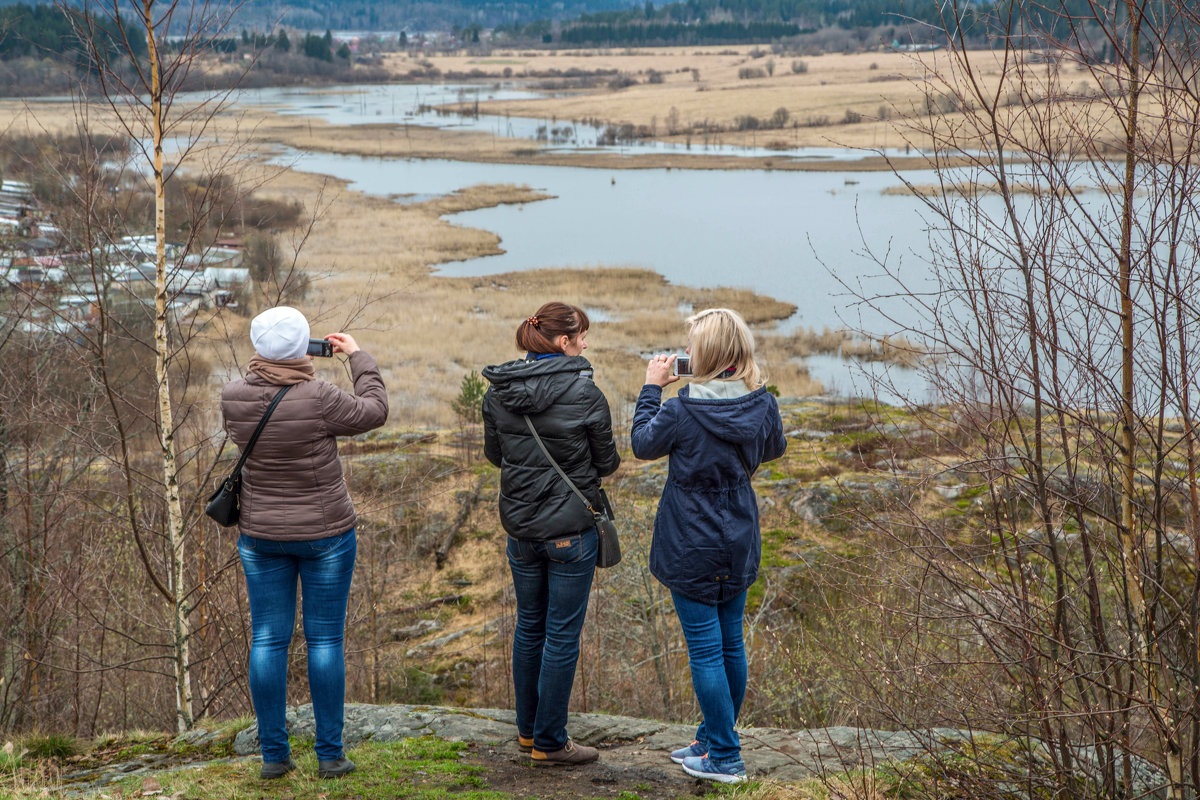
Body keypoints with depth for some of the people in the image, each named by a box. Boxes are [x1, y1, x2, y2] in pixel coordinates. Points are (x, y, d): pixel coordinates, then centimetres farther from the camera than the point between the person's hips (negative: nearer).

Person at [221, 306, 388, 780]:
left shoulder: (234, 398, -8)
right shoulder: (318, 400, -20)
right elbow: (374, 411, -4)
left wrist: (268, 370, 15)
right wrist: (357, 358, 8)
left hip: (261, 535, 3)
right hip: (325, 532, -3)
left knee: (268, 640, 10)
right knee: (325, 639, 6)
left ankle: (273, 754, 14)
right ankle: (330, 755, 11)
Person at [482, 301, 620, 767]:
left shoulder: (497, 392, -2)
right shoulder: (584, 394, -16)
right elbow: (606, 462, -5)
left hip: (520, 526, 5)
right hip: (570, 527, -5)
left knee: (529, 626, 19)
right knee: (562, 635, 4)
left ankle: (528, 728, 30)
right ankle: (549, 742, 11)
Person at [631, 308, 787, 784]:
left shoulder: (683, 411, -21)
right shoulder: (762, 405, -7)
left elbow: (643, 443, -3)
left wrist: (652, 387, 7)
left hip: (692, 550, -6)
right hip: (739, 546, 6)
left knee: (705, 649, 3)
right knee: (731, 643, 17)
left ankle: (724, 758, 8)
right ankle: (714, 739, 32)